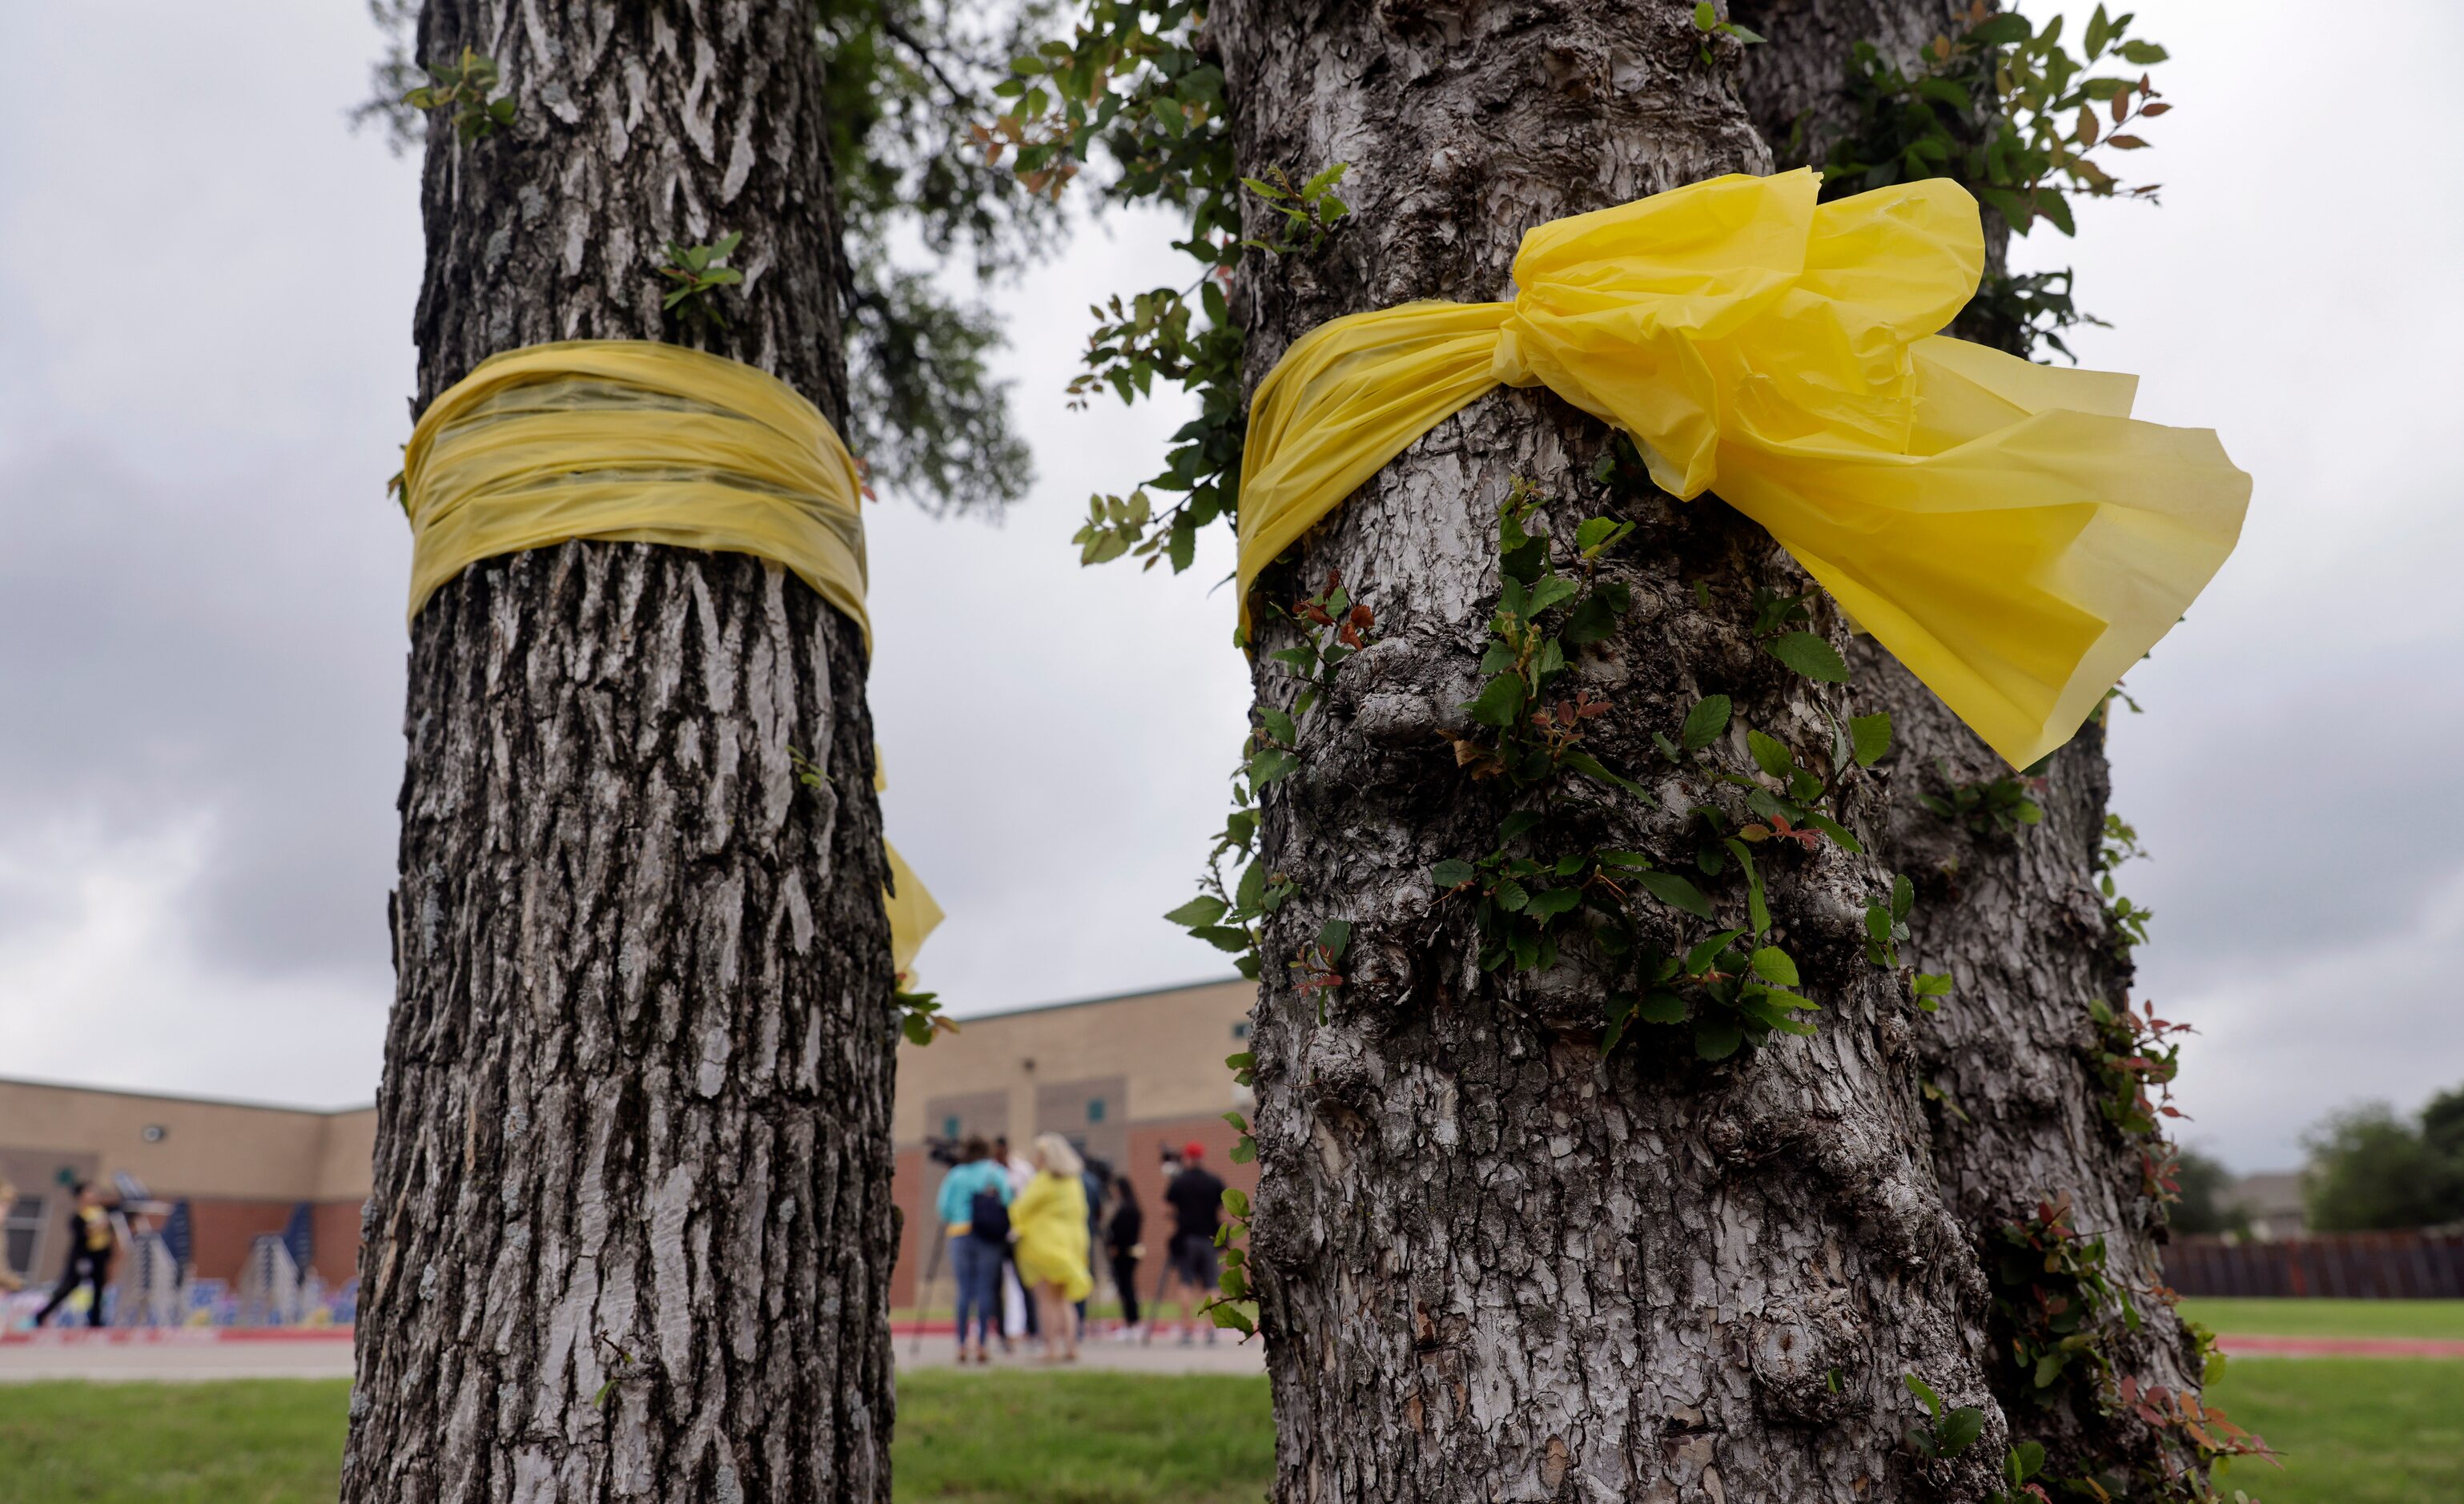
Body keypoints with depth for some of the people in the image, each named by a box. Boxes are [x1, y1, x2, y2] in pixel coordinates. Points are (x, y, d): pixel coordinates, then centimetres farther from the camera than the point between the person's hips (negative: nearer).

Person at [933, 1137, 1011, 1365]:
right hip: (990, 1239, -1)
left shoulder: (955, 1176, 8)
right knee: (986, 1289, 1)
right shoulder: (998, 1174, 7)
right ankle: (982, 1344, -3)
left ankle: (962, 1344, -1)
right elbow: (1011, 1206, -2)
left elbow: (943, 1209, 2)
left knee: (964, 1290, 3)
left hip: (961, 1235, 1)